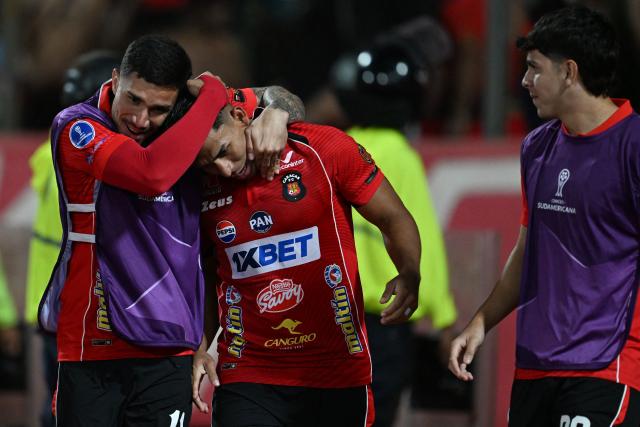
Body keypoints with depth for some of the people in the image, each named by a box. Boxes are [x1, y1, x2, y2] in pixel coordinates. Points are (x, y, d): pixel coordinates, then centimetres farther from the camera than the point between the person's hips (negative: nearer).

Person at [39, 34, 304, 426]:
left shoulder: (181, 127, 6)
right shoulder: (77, 127, -9)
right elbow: (153, 174, -27)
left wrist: (275, 116, -5)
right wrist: (213, 95, -16)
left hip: (168, 352, 4)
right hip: (90, 350, -4)